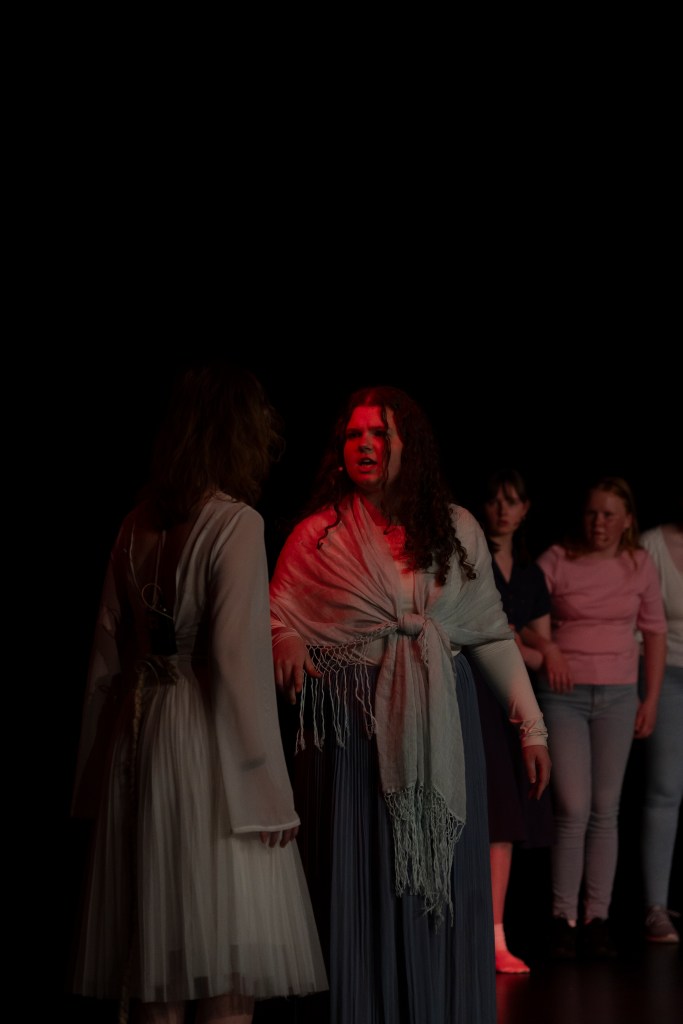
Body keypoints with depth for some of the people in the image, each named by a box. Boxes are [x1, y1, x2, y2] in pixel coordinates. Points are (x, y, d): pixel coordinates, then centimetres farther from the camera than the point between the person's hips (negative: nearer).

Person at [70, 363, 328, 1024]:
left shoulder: (139, 523, 9)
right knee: (225, 966, -3)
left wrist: (100, 772, 16)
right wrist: (267, 785, -13)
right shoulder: (235, 524, -11)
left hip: (138, 739, 7)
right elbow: (238, 659, -16)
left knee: (157, 957, 11)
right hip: (208, 743, -7)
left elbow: (108, 651, 11)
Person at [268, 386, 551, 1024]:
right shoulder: (318, 534, 1)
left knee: (441, 887, 5)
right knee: (361, 890, 1)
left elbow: (492, 634, 7)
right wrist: (289, 650, -23)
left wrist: (531, 725, 4)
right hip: (351, 729, -2)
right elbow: (276, 618, 0)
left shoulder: (456, 529, 5)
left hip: (438, 728, 2)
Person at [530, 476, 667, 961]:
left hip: (618, 695, 2)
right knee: (573, 809, -9)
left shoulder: (640, 564, 4)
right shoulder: (557, 560, -4)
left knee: (606, 810, 2)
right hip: (564, 694, -2)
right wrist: (546, 647, -18)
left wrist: (652, 698, 8)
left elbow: (654, 631, 12)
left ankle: (597, 917, 7)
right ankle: (564, 918, -2)